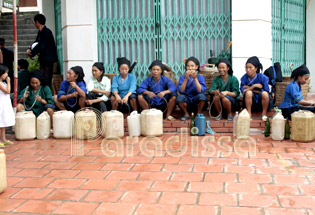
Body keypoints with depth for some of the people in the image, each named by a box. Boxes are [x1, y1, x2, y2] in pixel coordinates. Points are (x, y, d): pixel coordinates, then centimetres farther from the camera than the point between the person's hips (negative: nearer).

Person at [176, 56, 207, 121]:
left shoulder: (201, 77, -2)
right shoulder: (183, 77, -1)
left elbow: (201, 91, -18)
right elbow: (181, 91, -15)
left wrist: (195, 78, -23)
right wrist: (186, 79, -22)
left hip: (197, 103, -1)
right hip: (187, 102, 1)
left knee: (202, 96, -31)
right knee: (180, 97, -30)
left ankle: (199, 113, -2)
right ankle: (186, 114, -1)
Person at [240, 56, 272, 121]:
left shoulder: (263, 77, -11)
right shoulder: (244, 78, -6)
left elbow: (267, 91, -15)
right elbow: (243, 92, -11)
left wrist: (250, 88, -10)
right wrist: (253, 86, -18)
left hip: (262, 101, 0)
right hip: (250, 102, 1)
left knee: (264, 93, -32)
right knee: (248, 92, -30)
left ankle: (264, 114, -8)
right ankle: (249, 114, -15)